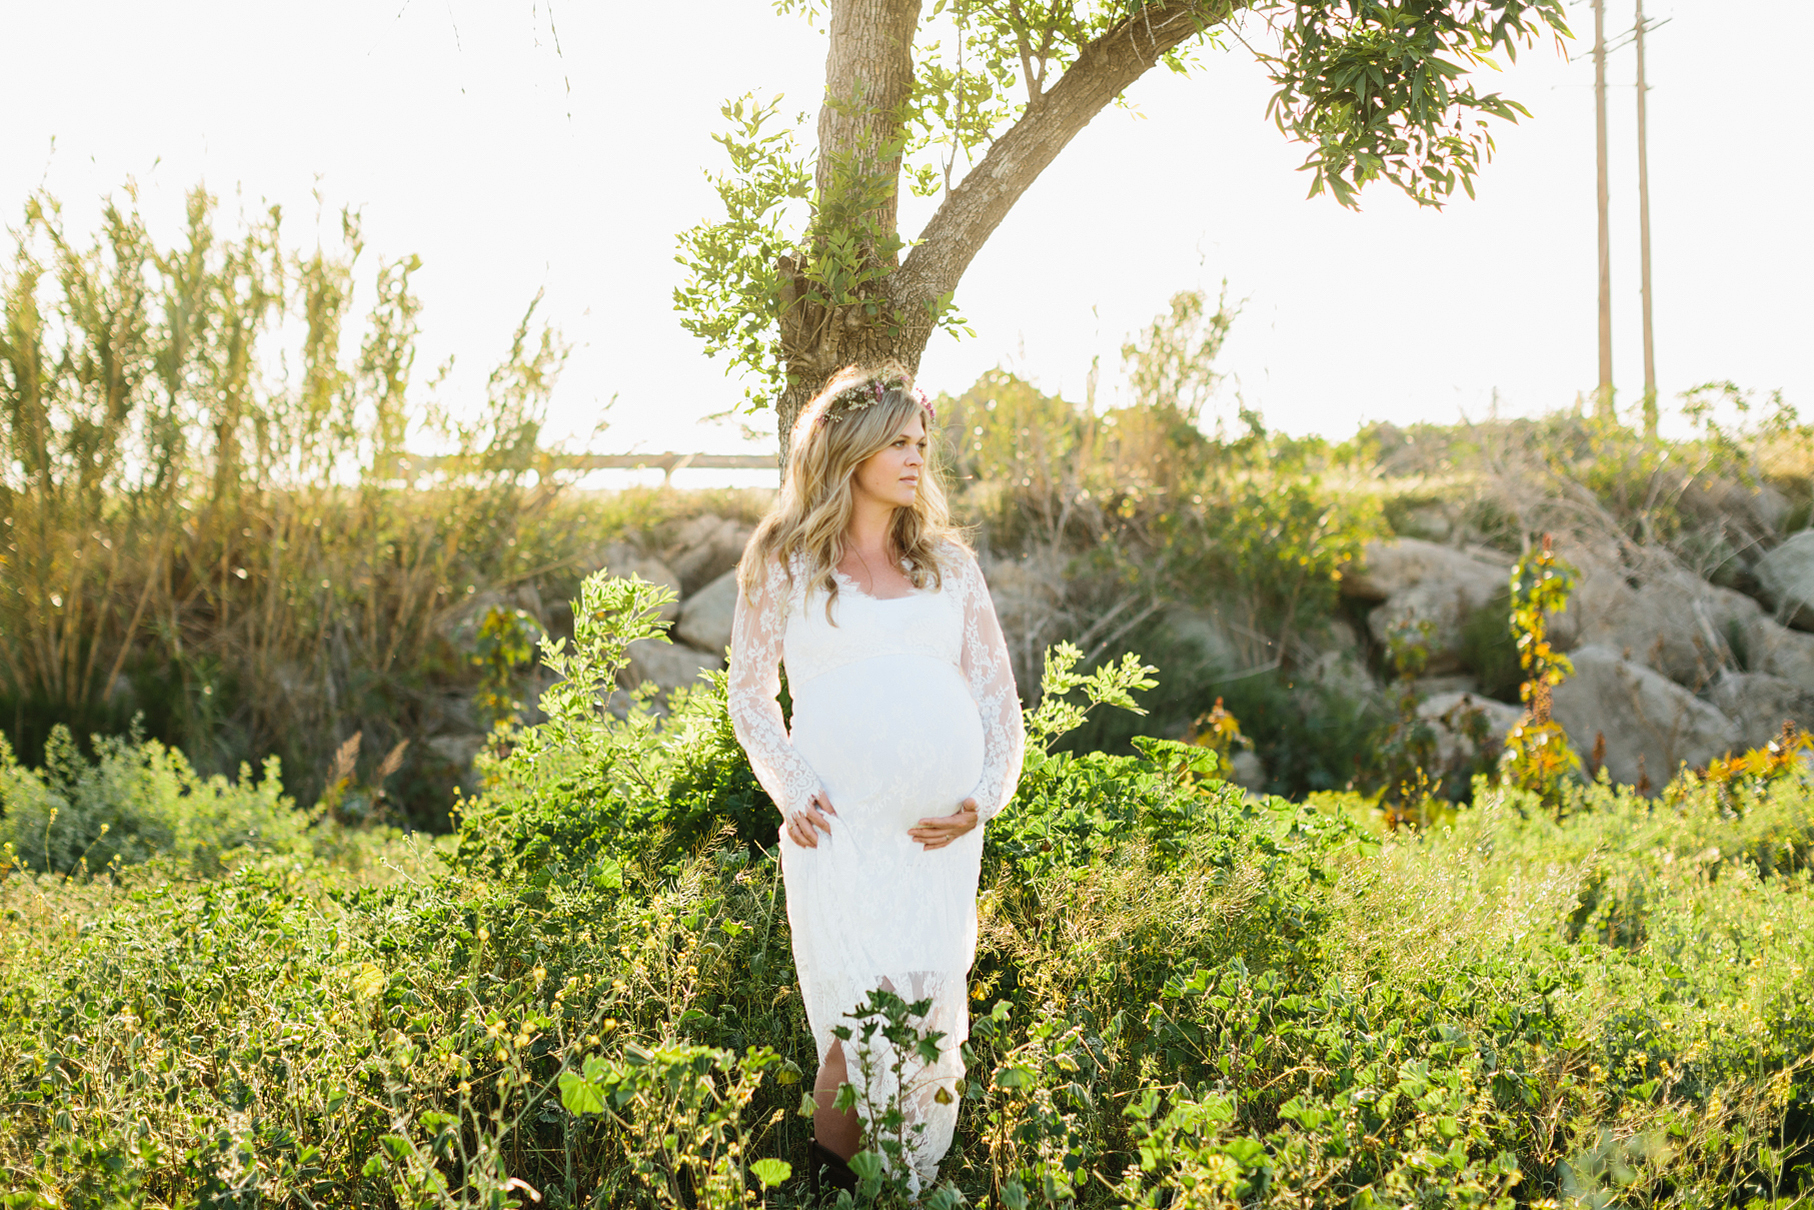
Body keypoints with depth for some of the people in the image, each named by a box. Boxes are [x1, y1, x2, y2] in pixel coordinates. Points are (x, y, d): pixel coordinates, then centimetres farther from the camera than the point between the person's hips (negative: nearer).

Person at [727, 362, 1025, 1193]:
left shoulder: (948, 563, 15)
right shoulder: (784, 561, 8)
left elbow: (997, 694, 15)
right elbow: (749, 694, 12)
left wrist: (986, 796, 0)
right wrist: (792, 789, -4)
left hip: (941, 831, 4)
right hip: (843, 824, -3)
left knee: (931, 1023, 3)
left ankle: (909, 1190, 16)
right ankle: (826, 1182, 4)